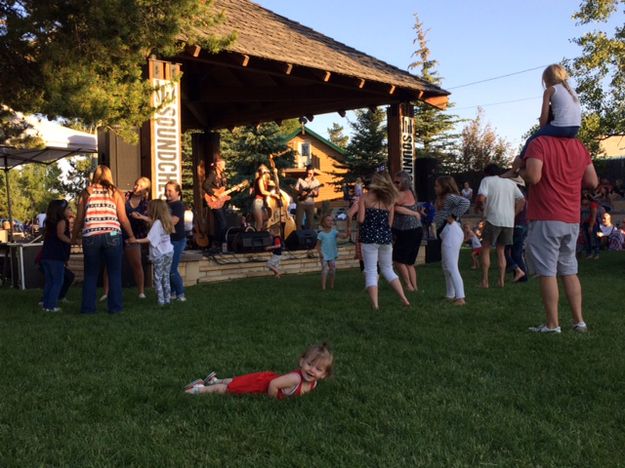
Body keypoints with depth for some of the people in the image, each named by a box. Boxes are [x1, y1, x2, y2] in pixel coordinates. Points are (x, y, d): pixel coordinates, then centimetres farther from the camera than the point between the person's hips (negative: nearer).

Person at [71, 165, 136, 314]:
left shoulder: (86, 192, 10)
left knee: (90, 275, 12)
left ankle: (88, 307, 14)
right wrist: (131, 236, 15)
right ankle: (115, 306, 9)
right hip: (112, 236, -1)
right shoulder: (115, 192, 8)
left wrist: (74, 237, 19)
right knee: (114, 274, 8)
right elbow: (123, 219, 4)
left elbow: (79, 219, 8)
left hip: (90, 237, 1)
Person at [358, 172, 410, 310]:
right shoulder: (390, 200, 8)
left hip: (369, 237, -3)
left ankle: (375, 304, -4)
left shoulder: (365, 197, -1)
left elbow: (361, 219, -7)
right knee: (388, 270, 18)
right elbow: (390, 223, 8)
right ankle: (404, 299, 12)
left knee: (371, 272, 2)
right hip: (385, 236, 3)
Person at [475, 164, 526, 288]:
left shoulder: (487, 180, 2)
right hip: (509, 221, 5)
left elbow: (481, 198, -13)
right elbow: (522, 200, 12)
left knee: (485, 249, 6)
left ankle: (484, 281, 0)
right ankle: (501, 280, 9)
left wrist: (478, 208, 5)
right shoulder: (510, 182, 18)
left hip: (493, 219, -5)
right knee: (501, 251, 16)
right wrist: (513, 214, 16)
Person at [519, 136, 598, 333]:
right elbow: (592, 182, 10)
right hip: (572, 220, 6)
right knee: (569, 271, 15)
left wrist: (521, 170, -2)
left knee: (547, 272, -1)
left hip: (545, 219, -6)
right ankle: (579, 321, 17)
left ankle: (552, 323, 2)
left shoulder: (539, 143, -10)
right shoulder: (580, 147, 9)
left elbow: (533, 177, -22)